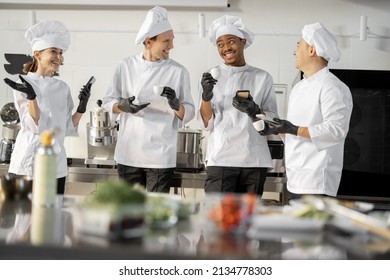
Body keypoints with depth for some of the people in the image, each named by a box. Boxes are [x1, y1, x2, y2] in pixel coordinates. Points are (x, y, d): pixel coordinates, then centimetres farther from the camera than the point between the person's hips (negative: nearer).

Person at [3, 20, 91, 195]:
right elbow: (34, 126, -13)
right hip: (28, 165, -5)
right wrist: (31, 96, -26)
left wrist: (82, 108, -2)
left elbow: (67, 128, 11)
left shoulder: (63, 88, 11)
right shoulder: (24, 84, -4)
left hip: (56, 165, 5)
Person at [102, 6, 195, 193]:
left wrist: (176, 105, -19)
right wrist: (122, 106, -13)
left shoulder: (179, 72, 0)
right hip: (128, 153, 1)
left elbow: (189, 114, 2)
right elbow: (108, 102, 8)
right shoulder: (125, 66, 3)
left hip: (160, 156, -1)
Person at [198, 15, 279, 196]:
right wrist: (206, 97, -16)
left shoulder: (263, 78, 7)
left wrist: (254, 111, -15)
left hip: (254, 160, 2)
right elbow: (206, 124, 2)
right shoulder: (210, 77, 6)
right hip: (221, 159, -2)